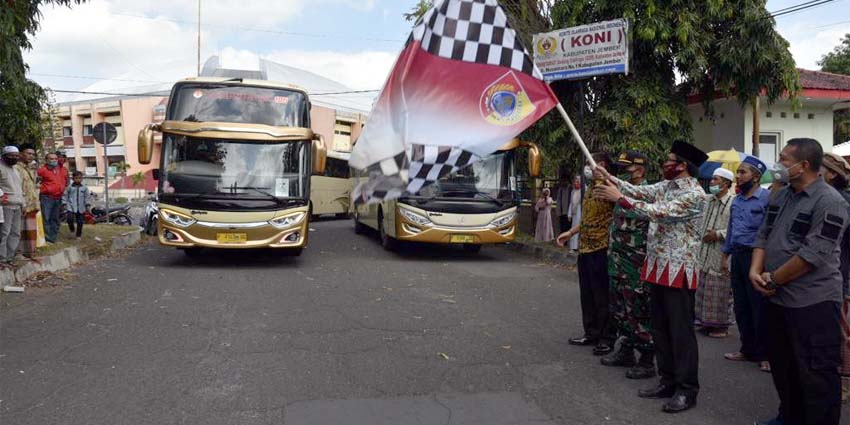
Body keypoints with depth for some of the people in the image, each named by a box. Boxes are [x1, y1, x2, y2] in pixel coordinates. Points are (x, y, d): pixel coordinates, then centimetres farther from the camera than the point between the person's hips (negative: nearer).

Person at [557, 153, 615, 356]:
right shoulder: (591, 189, 18)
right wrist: (570, 233, 26)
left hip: (600, 248, -10)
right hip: (584, 248, 10)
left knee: (602, 295, -1)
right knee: (586, 293, 16)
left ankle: (606, 337, 10)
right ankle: (591, 333, 27)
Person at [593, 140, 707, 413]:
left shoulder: (694, 194, -16)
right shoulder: (667, 186, 12)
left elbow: (659, 213, -24)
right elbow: (640, 192, 5)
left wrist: (619, 198, -23)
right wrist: (610, 178, -2)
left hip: (679, 270, -9)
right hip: (659, 266, 9)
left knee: (680, 330, -1)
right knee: (660, 328, 13)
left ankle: (687, 389, 10)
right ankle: (669, 381, 25)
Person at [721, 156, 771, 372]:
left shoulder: (767, 198, -11)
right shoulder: (736, 200, 13)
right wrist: (725, 253, 20)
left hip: (756, 256, -8)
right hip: (737, 255, 8)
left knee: (759, 307, -1)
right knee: (740, 306, 13)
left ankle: (764, 354, 12)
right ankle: (748, 349, 26)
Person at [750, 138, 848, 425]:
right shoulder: (780, 196, 10)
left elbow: (813, 254, -21)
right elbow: (764, 235, 12)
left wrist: (772, 279, -14)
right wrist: (755, 270, -5)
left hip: (813, 303, -8)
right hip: (776, 298, 8)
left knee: (816, 374, 1)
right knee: (782, 365, 20)